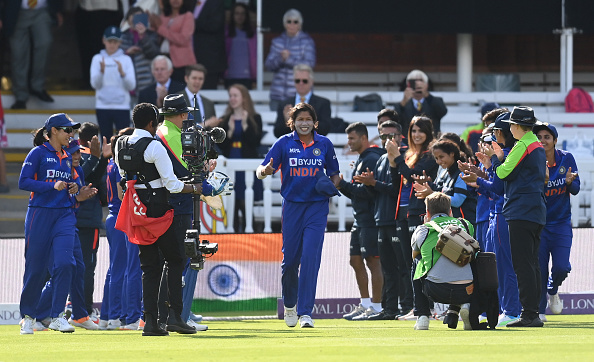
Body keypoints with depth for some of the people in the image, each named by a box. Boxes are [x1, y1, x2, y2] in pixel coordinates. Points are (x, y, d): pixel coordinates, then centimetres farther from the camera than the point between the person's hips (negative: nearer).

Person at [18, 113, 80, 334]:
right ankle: (27, 316, 16)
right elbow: (23, 182, -10)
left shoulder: (67, 157, 15)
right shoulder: (38, 153, -3)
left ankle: (57, 316, -9)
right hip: (40, 214, -5)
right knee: (36, 267, 1)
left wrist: (73, 188, 4)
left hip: (65, 216, 5)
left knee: (65, 262, -12)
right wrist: (53, 185, -17)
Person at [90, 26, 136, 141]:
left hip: (122, 106, -1)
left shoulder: (126, 59, 5)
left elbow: (131, 86, -3)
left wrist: (122, 73, -20)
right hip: (103, 106, 1)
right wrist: (102, 71, -19)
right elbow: (95, 84, -1)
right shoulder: (98, 59, 7)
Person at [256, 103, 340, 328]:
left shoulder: (324, 144, 5)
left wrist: (333, 185, -5)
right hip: (292, 206, 0)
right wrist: (266, 170, -27)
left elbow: (334, 173, 17)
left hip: (317, 207, 0)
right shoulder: (284, 143, 0)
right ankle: (289, 304, 31)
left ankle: (305, 312, -11)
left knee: (310, 258, -12)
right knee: (290, 259, 4)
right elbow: (261, 171, -4)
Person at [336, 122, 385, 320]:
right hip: (359, 220, 10)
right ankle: (365, 304, 18)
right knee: (356, 260, 11)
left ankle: (377, 307, -6)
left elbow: (368, 191, -21)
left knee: (372, 260, -8)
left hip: (371, 220, -10)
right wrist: (342, 186, 6)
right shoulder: (360, 160, 19)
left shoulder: (372, 159, -13)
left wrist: (343, 185, -15)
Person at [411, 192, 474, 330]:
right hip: (466, 292, 1)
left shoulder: (421, 231, 15)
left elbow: (415, 255, 40)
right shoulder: (466, 225, 21)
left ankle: (422, 317, 23)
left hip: (436, 291, -1)